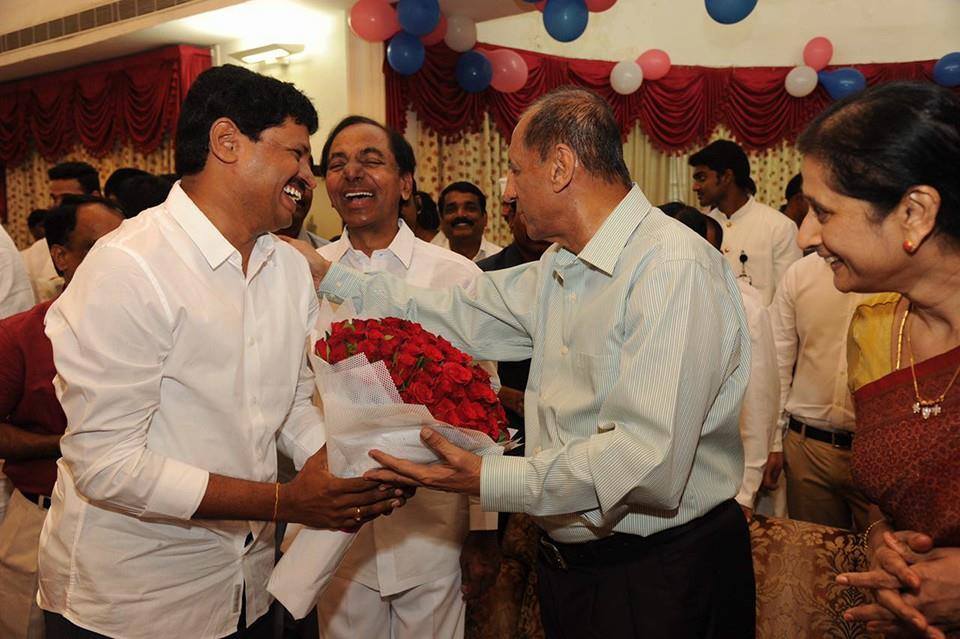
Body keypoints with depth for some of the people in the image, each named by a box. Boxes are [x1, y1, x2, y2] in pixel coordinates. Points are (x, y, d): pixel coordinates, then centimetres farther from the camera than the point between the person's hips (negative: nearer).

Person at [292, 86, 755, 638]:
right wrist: (330, 275, 13)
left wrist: (487, 481, -31)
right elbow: (463, 317, 12)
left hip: (660, 580, -7)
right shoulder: (561, 267, 5)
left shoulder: (674, 269, -24)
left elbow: (650, 461, -31)